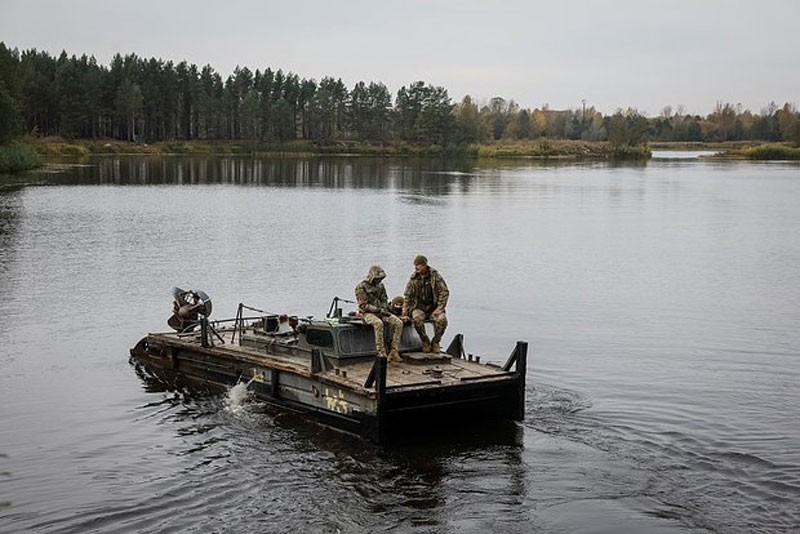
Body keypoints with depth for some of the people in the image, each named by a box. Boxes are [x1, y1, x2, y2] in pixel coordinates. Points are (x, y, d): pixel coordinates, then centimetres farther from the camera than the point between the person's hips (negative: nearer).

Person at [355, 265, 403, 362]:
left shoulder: (380, 285, 12)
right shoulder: (361, 287, -8)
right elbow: (363, 305, -13)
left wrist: (384, 309, -5)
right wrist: (379, 310, -19)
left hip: (380, 312, 7)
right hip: (367, 313, -6)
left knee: (398, 322, -17)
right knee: (378, 323, -39)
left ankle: (394, 352, -20)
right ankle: (381, 353, -36)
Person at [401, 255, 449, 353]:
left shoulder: (435, 276, -2)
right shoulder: (413, 278, 2)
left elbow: (444, 292, -2)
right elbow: (408, 297, 6)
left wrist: (439, 308, -12)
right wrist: (405, 314, -2)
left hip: (433, 307, 0)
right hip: (419, 307, 1)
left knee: (442, 319, -31)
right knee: (417, 319, -34)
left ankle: (435, 342, -7)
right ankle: (425, 342, -11)